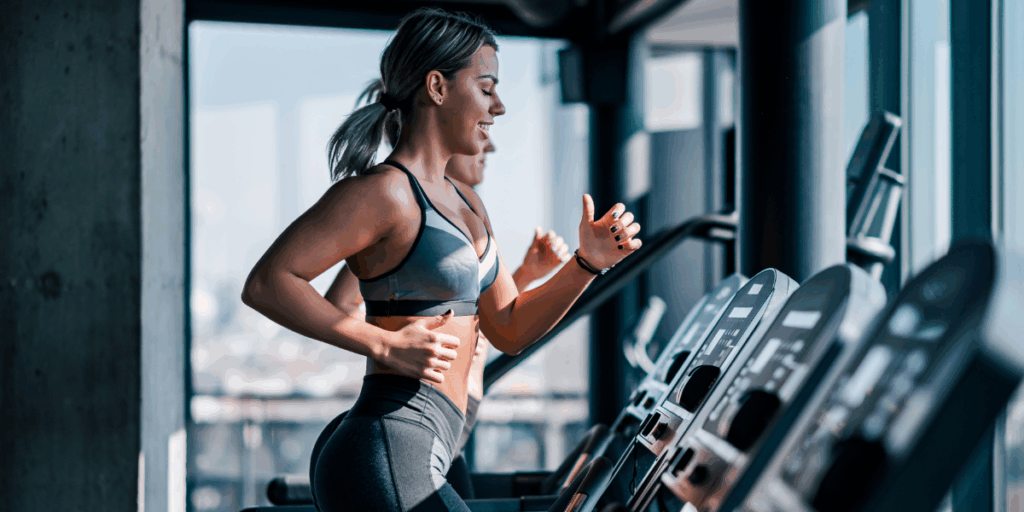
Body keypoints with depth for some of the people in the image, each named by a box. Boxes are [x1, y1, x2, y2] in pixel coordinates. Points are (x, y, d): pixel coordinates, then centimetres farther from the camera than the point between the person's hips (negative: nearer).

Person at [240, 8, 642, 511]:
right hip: (385, 465, -10)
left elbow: (509, 329, 22)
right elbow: (266, 284, -14)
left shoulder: (464, 203, 20)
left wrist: (587, 262, 7)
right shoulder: (383, 191, -9)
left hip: (414, 463, 10)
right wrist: (386, 344, -20)